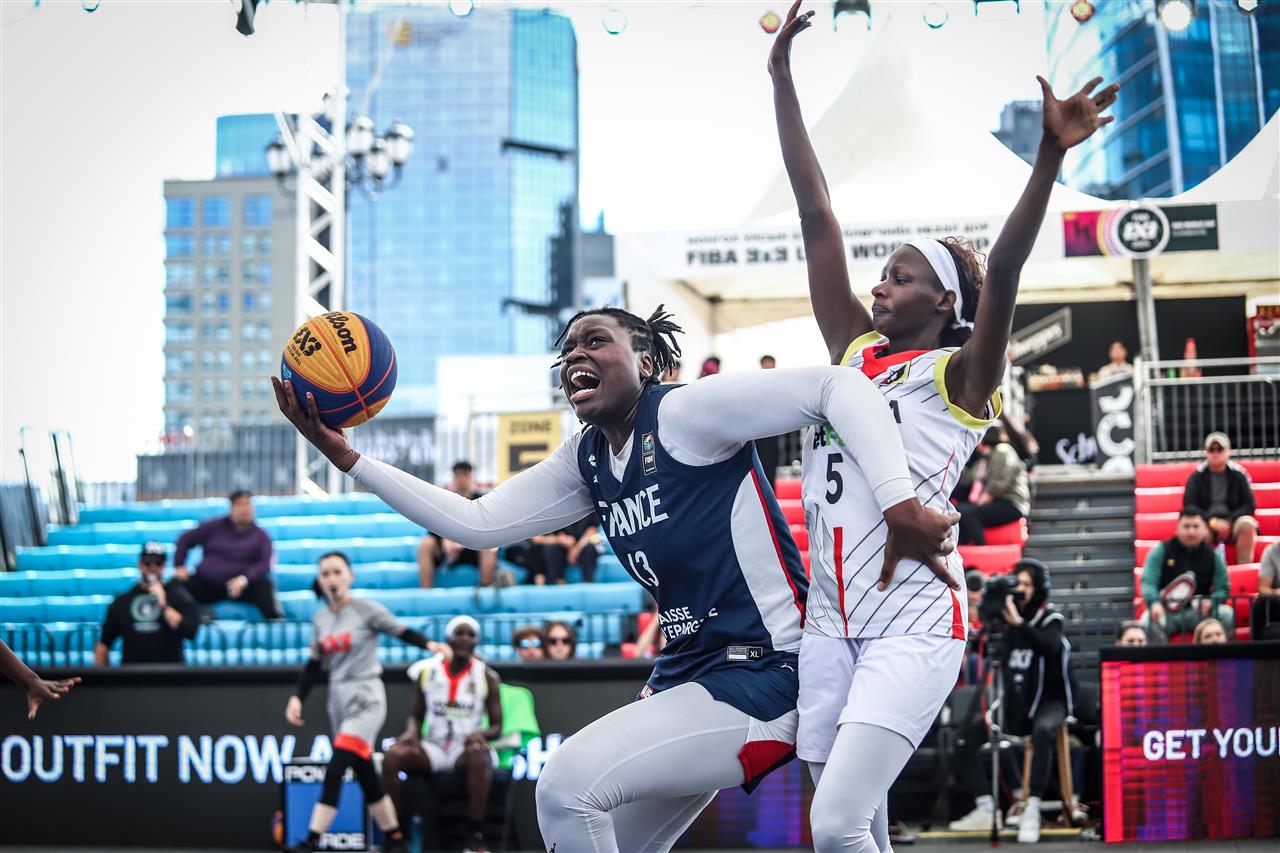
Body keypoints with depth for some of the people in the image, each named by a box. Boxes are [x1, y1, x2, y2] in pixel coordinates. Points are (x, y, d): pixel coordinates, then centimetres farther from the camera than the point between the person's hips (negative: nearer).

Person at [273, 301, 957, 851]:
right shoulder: (586, 462, 11)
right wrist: (346, 458, 3)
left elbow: (839, 386, -21)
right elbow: (476, 523, 9)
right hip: (685, 675, 10)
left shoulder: (684, 412, -14)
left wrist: (898, 505, -32)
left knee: (568, 784, -20)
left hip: (761, 677, -10)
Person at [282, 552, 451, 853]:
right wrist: (297, 697, 1)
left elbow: (401, 631, -6)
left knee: (334, 770, -19)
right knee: (365, 777, 11)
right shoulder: (320, 619, 9)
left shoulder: (366, 610, -7)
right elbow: (315, 665, 13)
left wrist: (429, 644, -24)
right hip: (338, 700, 6)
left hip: (366, 698, -6)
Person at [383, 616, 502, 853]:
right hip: (433, 748, 3)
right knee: (392, 757, -25)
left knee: (479, 756, -39)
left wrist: (482, 734, -20)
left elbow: (497, 727, 3)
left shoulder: (486, 677, 3)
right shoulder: (427, 672, 8)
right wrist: (412, 732, -6)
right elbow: (417, 715, 17)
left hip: (466, 747, -2)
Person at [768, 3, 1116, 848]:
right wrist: (781, 76, 9)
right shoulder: (854, 351, 10)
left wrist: (1051, 154, -34)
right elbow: (817, 218, 9)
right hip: (832, 627, 6)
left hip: (914, 630, -6)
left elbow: (1003, 272, -19)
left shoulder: (957, 374, -3)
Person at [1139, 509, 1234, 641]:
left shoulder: (1213, 555, 9)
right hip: (1165, 611, -2)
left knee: (1226, 613, -25)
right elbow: (1148, 582, -7)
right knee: (1149, 620, -36)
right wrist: (1155, 603, -29)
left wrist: (1211, 601, -18)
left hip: (1199, 611, 2)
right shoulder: (1161, 551, 4)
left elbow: (1222, 588, 7)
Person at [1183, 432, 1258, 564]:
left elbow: (1249, 505, 1)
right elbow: (1189, 507, -2)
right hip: (1206, 523, 0)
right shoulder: (1197, 476, 2)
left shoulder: (1238, 474, 2)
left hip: (1233, 522, 0)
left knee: (1247, 524, -33)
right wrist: (1212, 521, -17)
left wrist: (1228, 521, -14)